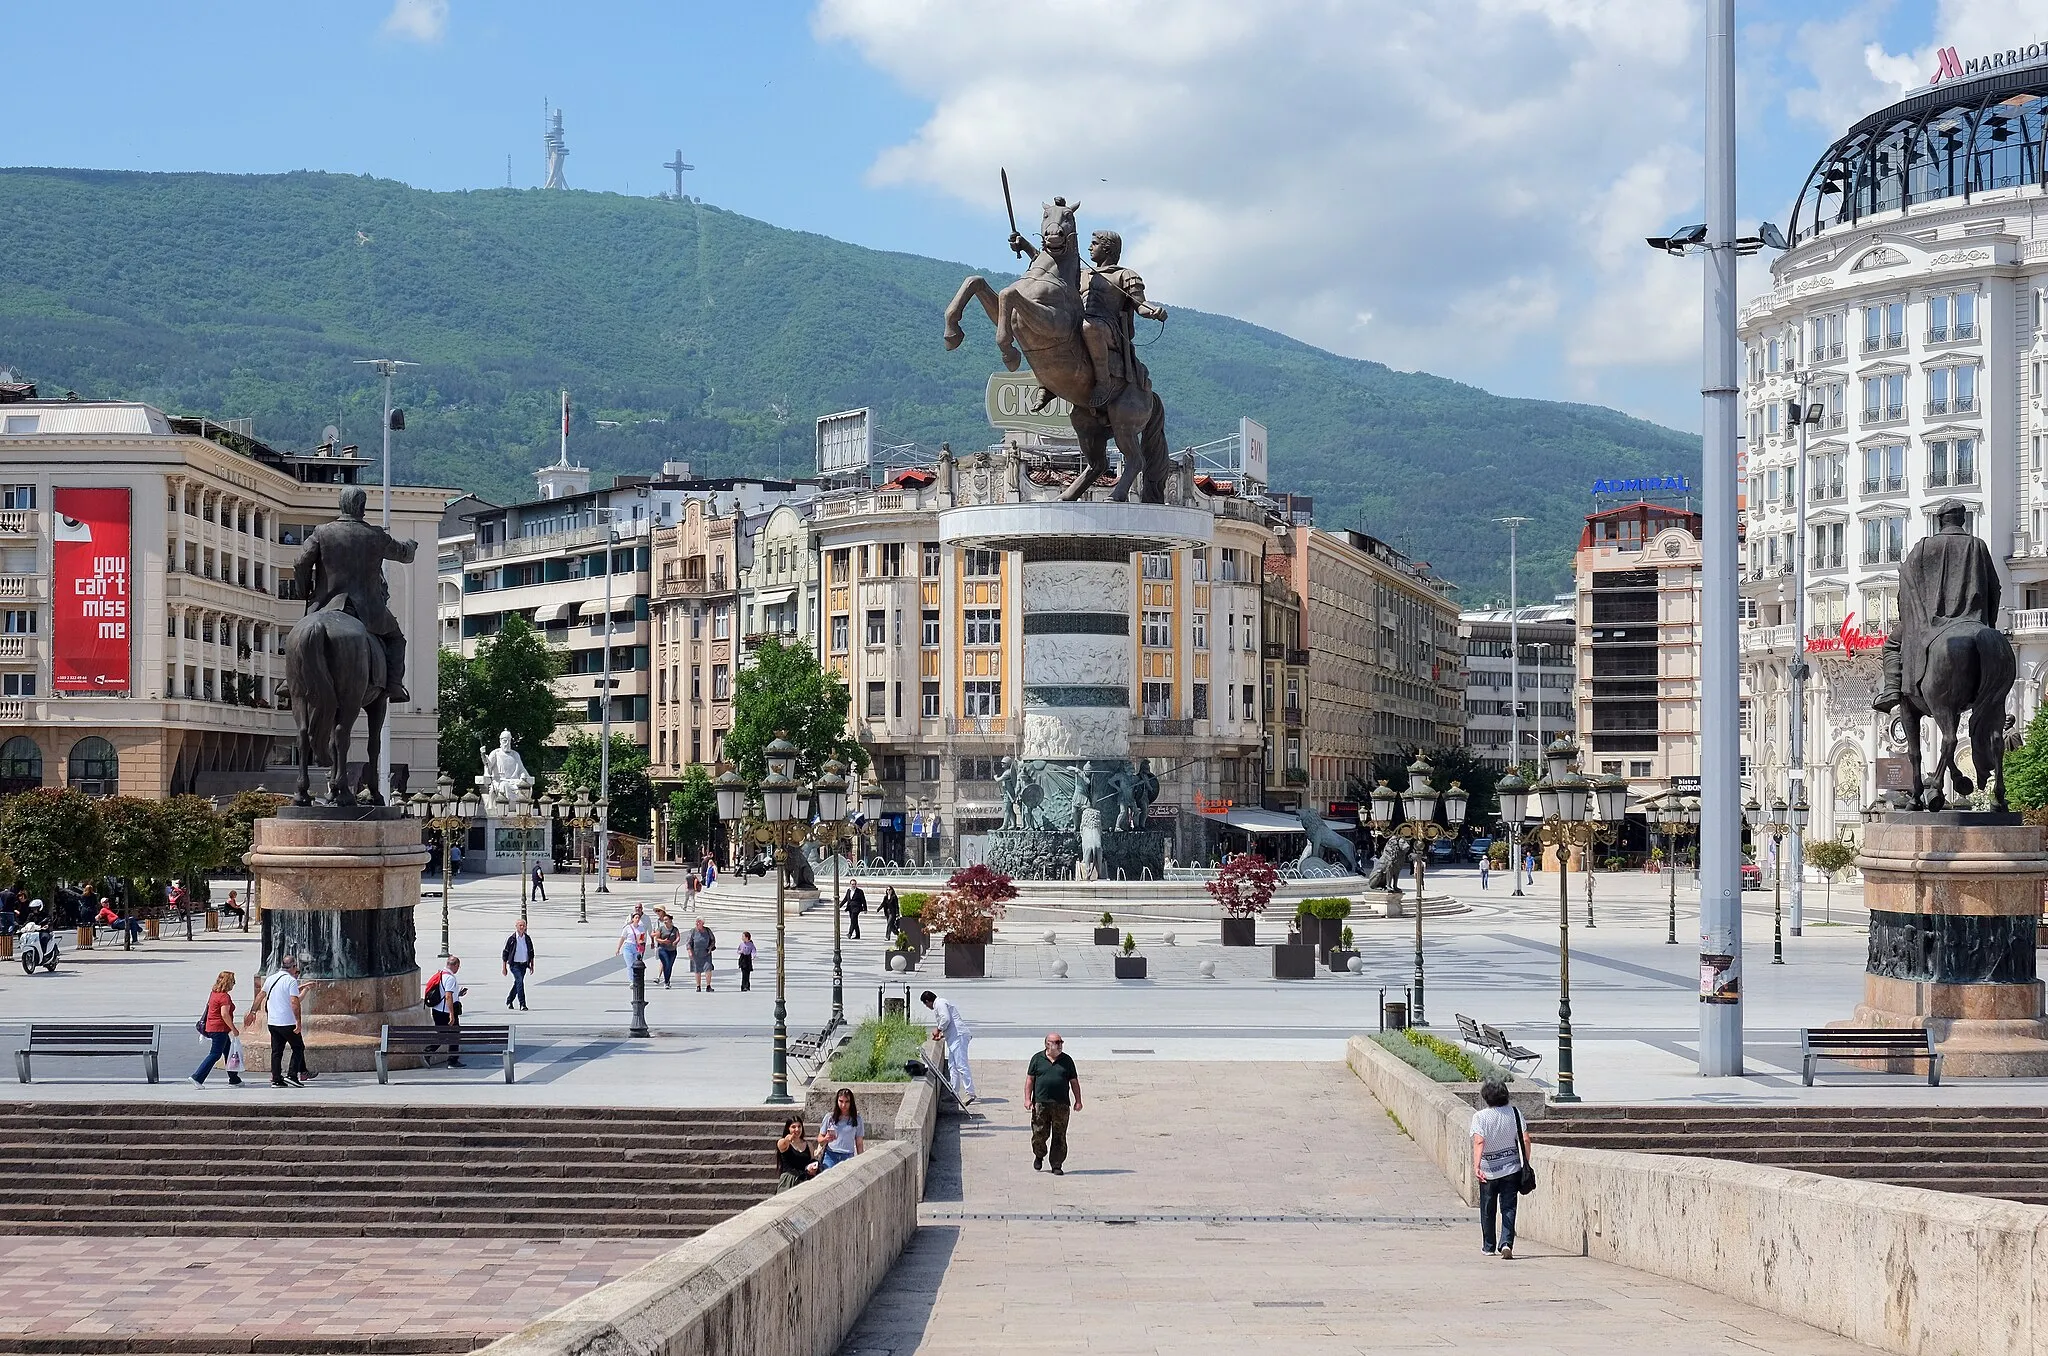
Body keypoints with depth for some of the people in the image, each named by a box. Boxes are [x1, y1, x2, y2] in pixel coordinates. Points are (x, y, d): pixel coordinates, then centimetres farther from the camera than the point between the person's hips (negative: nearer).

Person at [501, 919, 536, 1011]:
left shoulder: (527, 939, 5)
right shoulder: (512, 939, -7)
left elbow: (531, 952, 17)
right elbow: (505, 953, -3)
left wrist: (532, 965, 14)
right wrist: (504, 967, -4)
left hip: (524, 965, 5)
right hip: (514, 964, -5)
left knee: (517, 983, 13)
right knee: (520, 981, -20)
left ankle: (509, 1001, 34)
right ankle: (522, 1004, -21)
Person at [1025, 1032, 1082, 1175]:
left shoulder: (1067, 1060, 10)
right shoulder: (1037, 1059, 6)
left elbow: (1074, 1082, 13)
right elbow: (1030, 1079, 6)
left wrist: (1078, 1101, 7)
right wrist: (1027, 1099, -2)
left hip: (1061, 1105, 1)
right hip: (1040, 1103, -1)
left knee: (1059, 1137, 0)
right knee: (1039, 1133, 0)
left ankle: (1057, 1165, 6)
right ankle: (1039, 1156, 27)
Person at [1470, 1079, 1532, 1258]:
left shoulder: (1480, 1116, -11)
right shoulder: (1514, 1113, -3)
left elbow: (1479, 1142, -24)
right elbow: (1525, 1139, -6)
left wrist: (1476, 1166, -32)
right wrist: (1526, 1163, 4)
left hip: (1489, 1171, -1)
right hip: (1512, 1169, 1)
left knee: (1488, 1210, 14)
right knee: (1509, 1208, 3)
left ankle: (1488, 1246, 24)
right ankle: (1507, 1243, -14)